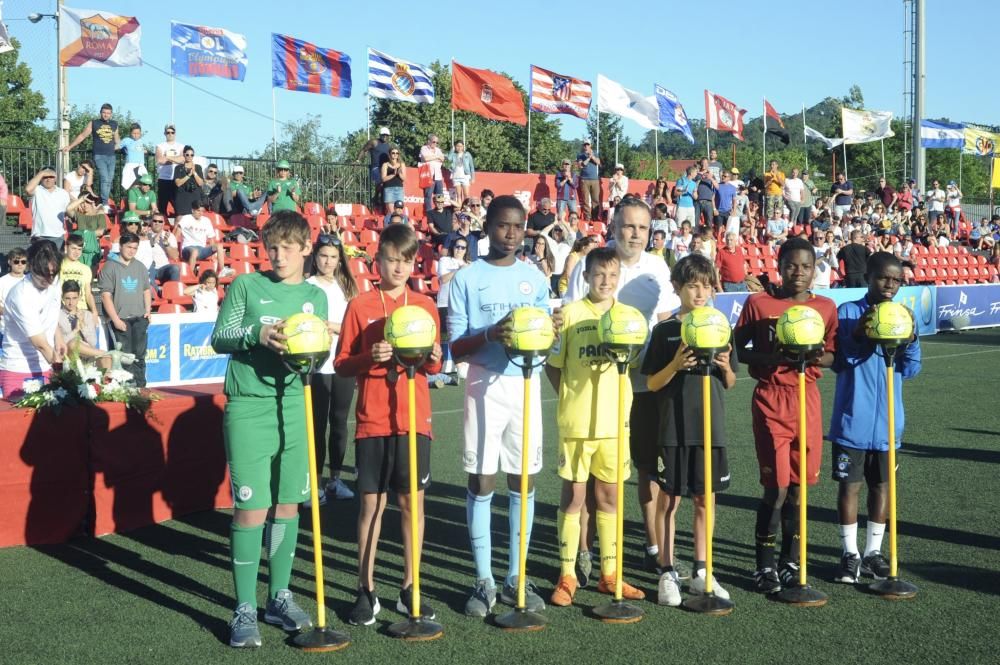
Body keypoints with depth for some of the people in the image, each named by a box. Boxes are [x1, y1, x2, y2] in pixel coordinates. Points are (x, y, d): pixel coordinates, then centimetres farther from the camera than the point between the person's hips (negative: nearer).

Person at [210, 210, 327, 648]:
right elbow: (218, 338, -3)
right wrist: (256, 335, -20)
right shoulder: (246, 286, 2)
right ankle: (245, 609, 4)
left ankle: (280, 597, 24)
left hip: (295, 407, 4)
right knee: (251, 509, -5)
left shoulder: (315, 296, 10)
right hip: (249, 408, -3)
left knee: (288, 505, 10)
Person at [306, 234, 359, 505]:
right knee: (318, 423, -1)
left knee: (339, 421, 10)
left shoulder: (346, 286, 11)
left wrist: (331, 326, -11)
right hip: (318, 365, -5)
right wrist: (339, 327, -19)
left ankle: (335, 479, 18)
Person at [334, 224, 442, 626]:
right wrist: (371, 357, -18)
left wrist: (432, 359, -11)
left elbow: (434, 367, 11)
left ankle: (409, 589, 16)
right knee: (372, 503, 3)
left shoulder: (425, 306, 7)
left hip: (414, 419, 2)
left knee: (413, 502, 6)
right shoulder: (359, 306, 0)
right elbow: (341, 365, 0)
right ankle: (366, 592, 12)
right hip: (373, 422, -2)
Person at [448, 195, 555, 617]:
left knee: (523, 480, 5)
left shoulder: (535, 278, 10)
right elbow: (455, 349, -4)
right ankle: (484, 580, 9)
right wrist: (490, 335, -22)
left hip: (526, 384, 3)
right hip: (485, 386, -3)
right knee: (481, 481, -1)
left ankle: (516, 577, 16)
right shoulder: (467, 278, -1)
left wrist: (551, 329, -11)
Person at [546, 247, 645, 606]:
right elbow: (553, 364, 0)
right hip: (577, 422, -3)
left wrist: (624, 401, 1)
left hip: (615, 420, 3)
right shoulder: (571, 313, -4)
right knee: (573, 495, 3)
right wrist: (570, 398, -7)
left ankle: (609, 573, 21)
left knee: (610, 496, 11)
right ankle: (567, 576, 10)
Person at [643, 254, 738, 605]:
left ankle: (700, 572, 20)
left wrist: (726, 367, -10)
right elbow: (651, 383, -2)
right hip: (673, 427, -3)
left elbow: (730, 383, 11)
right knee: (670, 500, 3)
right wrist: (675, 365, -19)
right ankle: (668, 573, 13)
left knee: (705, 500, 8)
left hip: (711, 426, 3)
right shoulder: (664, 330, -2)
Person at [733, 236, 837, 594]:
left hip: (807, 400, 3)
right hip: (771, 400, -3)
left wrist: (819, 358, -11)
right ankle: (764, 566, 7)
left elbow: (831, 355, 12)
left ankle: (790, 563, 22)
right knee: (776, 487, -7)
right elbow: (738, 349, 0)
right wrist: (772, 357, -17)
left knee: (797, 485, 9)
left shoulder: (826, 307, 5)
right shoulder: (758, 303, -3)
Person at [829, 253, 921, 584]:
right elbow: (838, 362, -8)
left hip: (887, 420, 4)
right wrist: (857, 334, -23)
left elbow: (909, 370, 3)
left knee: (882, 485, 11)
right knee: (849, 484, 3)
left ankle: (873, 552, 23)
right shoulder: (848, 313, -6)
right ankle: (850, 554, 15)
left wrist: (910, 339, -15)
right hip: (852, 419, -3)